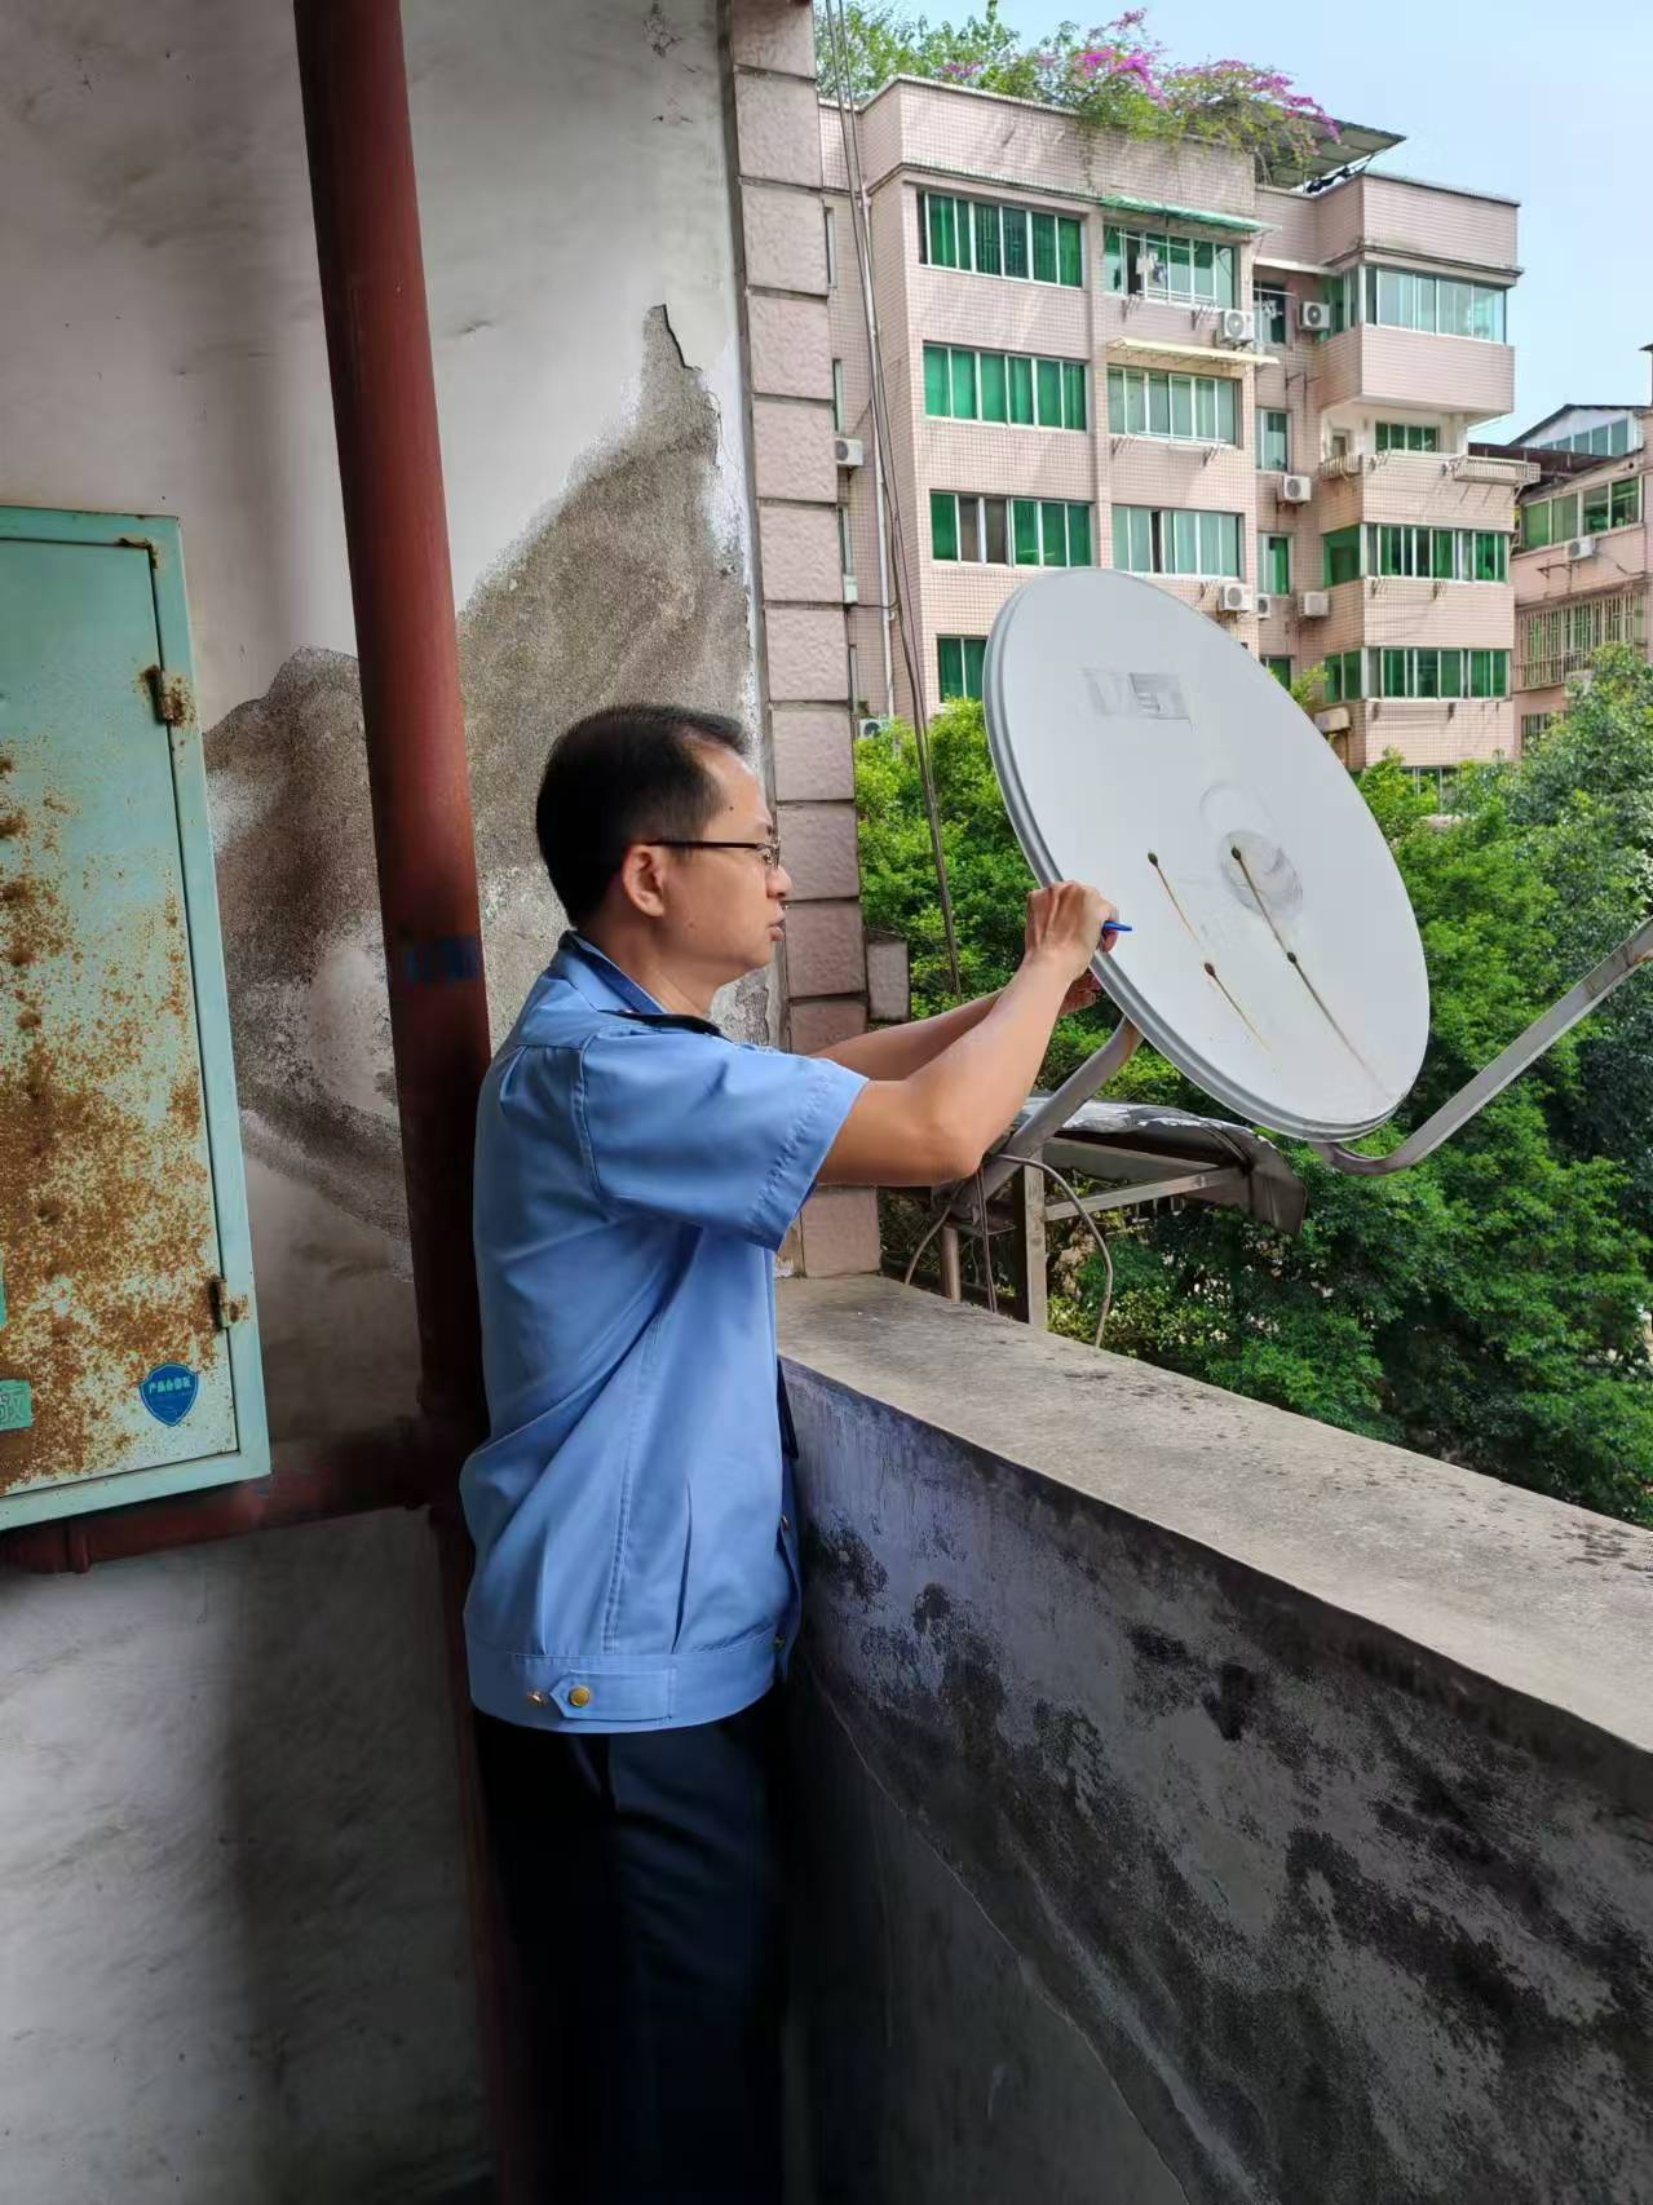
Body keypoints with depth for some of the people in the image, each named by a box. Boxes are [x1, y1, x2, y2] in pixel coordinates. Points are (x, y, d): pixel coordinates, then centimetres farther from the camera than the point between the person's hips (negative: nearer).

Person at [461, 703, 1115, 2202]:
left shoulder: (621, 1043, 9)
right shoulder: (605, 1072, -26)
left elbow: (836, 1073, 21)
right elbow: (935, 1132, -30)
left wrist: (1031, 990, 13)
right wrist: (1050, 968, -11)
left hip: (671, 1645, 10)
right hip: (626, 1677, -10)